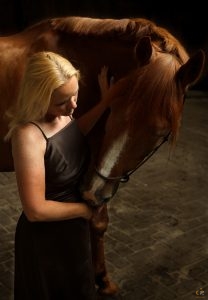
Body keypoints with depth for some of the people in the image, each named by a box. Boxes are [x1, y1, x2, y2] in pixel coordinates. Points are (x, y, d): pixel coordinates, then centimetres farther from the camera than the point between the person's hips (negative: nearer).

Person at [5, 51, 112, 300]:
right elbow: (35, 210, -31)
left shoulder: (63, 113, -11)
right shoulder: (28, 135, -34)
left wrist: (104, 102, 1)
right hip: (45, 237, -7)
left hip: (74, 227, 7)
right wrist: (83, 208, -16)